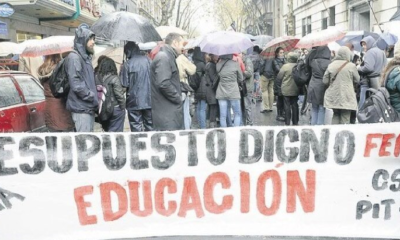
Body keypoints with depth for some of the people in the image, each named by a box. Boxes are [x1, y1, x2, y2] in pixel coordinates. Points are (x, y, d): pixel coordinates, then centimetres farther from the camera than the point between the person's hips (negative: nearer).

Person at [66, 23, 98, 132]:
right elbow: (76, 84, -19)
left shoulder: (86, 57, 18)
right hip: (81, 107, -9)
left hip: (89, 107, 9)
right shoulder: (74, 57, -10)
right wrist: (93, 98, -15)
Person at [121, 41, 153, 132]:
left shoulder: (127, 63, -9)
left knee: (136, 128, 3)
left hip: (134, 101, -3)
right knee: (150, 126, 14)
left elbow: (124, 84, -11)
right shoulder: (148, 60, 0)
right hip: (149, 100, 3)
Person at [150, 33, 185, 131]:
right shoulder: (163, 58, -13)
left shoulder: (169, 57, 20)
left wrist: (179, 95, 9)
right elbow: (163, 84, -24)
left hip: (173, 111, 10)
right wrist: (178, 98, -13)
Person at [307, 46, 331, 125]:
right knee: (321, 109, 4)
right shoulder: (328, 63, -13)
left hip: (313, 88, 4)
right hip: (322, 89, -4)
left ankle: (313, 124, 16)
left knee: (314, 109, 13)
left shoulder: (313, 61, -2)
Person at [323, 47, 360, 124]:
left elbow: (325, 81, 3)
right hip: (346, 97, -4)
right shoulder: (351, 66, -8)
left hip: (333, 96, 4)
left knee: (336, 115, 16)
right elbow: (357, 80, 2)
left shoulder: (331, 65, 1)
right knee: (345, 118, 1)